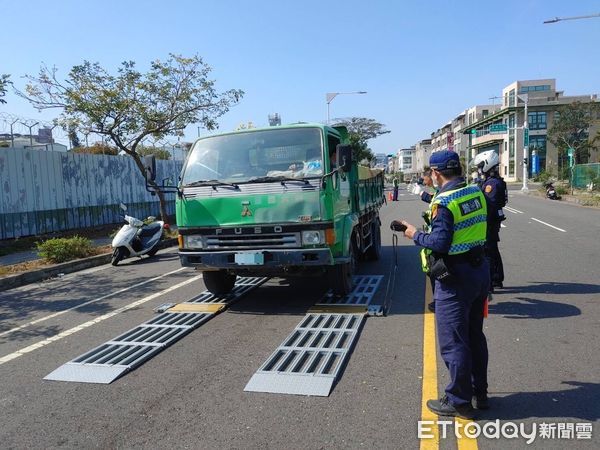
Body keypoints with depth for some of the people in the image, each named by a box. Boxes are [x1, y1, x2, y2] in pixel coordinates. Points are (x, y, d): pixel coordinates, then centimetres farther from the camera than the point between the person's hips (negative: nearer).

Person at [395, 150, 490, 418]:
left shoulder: (443, 202, -18)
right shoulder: (476, 193, 5)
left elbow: (440, 243, -22)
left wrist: (415, 235, -6)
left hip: (455, 277, -8)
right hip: (479, 268, 9)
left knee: (453, 342, 4)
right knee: (475, 335, 20)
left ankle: (459, 402, 16)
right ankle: (480, 393, 33)